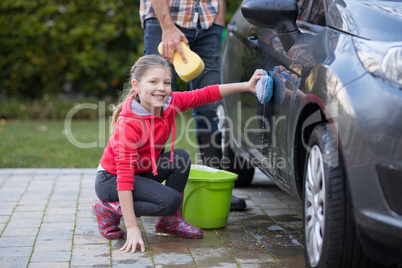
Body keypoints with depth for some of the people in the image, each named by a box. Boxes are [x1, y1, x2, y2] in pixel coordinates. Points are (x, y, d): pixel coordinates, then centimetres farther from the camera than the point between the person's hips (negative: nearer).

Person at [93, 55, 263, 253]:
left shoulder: (170, 102, -12)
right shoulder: (128, 124, -32)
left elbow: (205, 95, 0)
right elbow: (124, 177, -34)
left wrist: (245, 86, -9)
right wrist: (132, 227, -36)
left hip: (142, 171, 8)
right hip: (110, 179, -8)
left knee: (180, 157, -12)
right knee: (170, 200, -24)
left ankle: (170, 222, 1)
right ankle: (110, 209, -5)